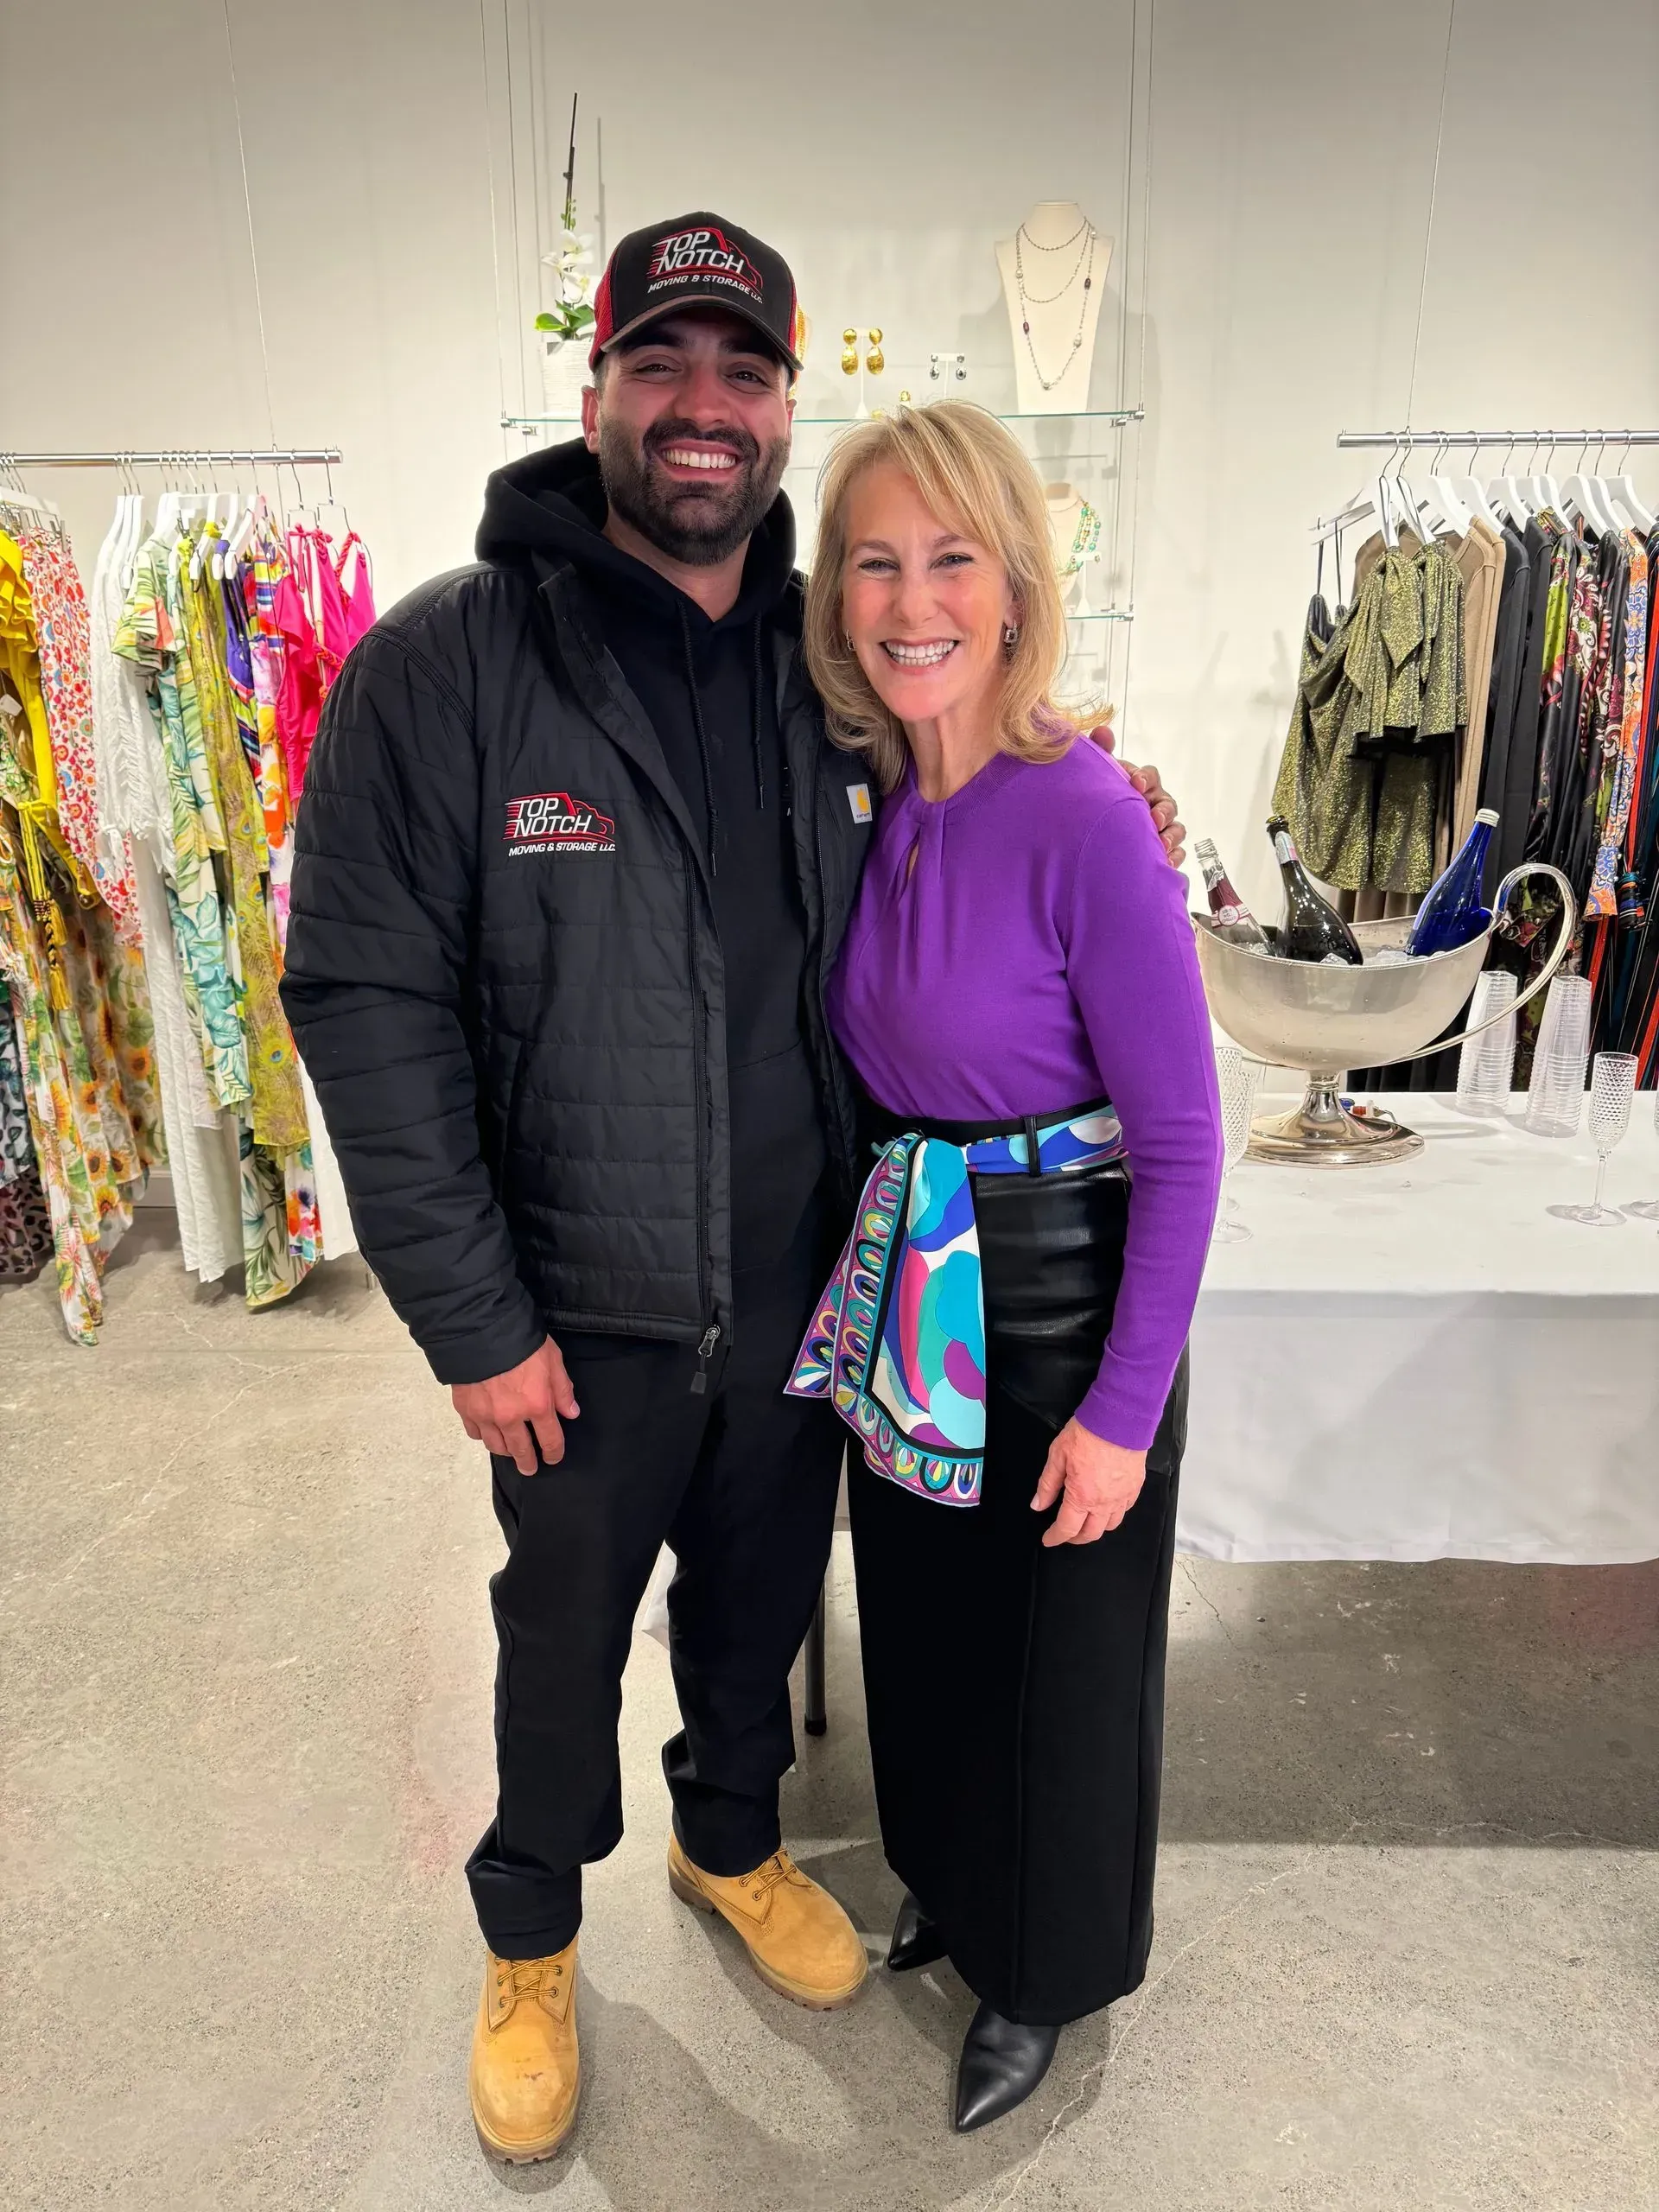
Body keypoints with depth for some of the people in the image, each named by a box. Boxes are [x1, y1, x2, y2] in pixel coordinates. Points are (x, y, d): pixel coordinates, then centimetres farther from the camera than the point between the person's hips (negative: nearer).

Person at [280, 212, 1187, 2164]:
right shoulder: (438, 664, -14)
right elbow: (365, 1004, -15)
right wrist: (472, 1319, -15)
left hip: (802, 1288, 4)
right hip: (576, 1311, -3)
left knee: (762, 1599, 25)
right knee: (562, 1639, 19)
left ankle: (732, 1837, 56)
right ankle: (529, 1934, 50)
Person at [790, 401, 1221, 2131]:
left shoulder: (1082, 819, -22)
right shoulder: (861, 797, -2)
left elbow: (1180, 1140, -17)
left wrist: (1125, 1411, -15)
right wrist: (869, 1262, 11)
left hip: (1061, 1301, -6)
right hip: (906, 1290, 6)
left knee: (1060, 1658, 17)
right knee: (921, 1626, 25)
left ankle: (1045, 1973, 46)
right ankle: (947, 1878, 55)